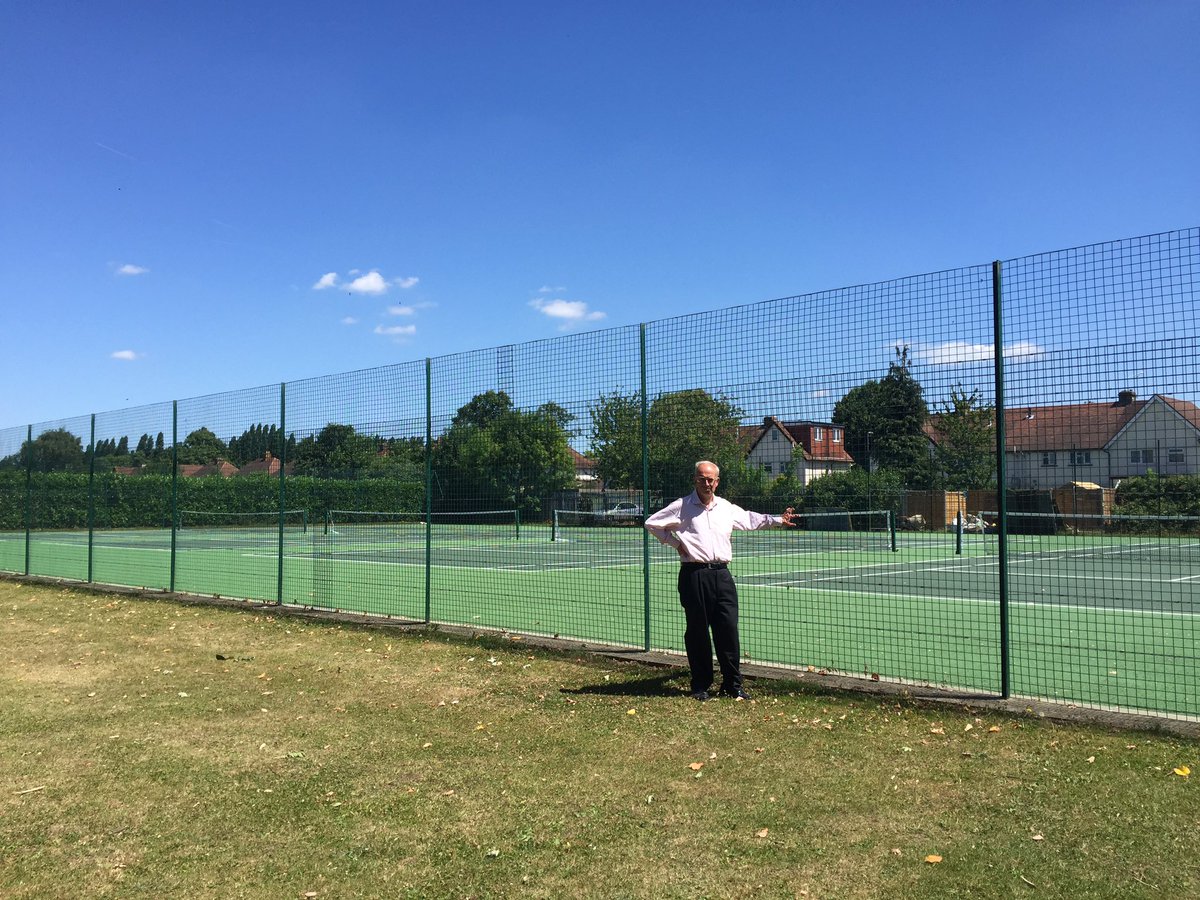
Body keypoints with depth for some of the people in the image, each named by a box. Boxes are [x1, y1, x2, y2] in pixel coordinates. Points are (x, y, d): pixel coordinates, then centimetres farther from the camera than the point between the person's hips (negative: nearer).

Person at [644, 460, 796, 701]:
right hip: (694, 575, -4)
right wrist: (674, 542, -1)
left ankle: (732, 685, 11)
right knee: (697, 632, 2)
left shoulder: (727, 508, 15)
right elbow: (651, 523, 3)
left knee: (728, 630, 1)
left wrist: (778, 520, 27)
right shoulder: (682, 507, 1)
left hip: (721, 574, 4)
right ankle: (701, 686, 13)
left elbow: (751, 519, 32)